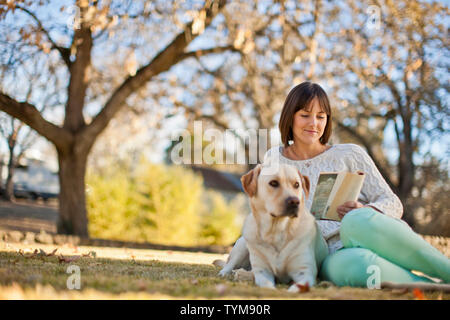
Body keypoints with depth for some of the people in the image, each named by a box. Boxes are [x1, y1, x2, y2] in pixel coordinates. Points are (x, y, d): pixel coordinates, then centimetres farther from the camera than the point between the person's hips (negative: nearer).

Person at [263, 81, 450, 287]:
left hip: (371, 238, 0)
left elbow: (393, 205, 7)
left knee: (357, 221, -39)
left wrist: (364, 212, -14)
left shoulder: (350, 155, 12)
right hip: (334, 257, 0)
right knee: (357, 266, -40)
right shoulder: (274, 159, 19)